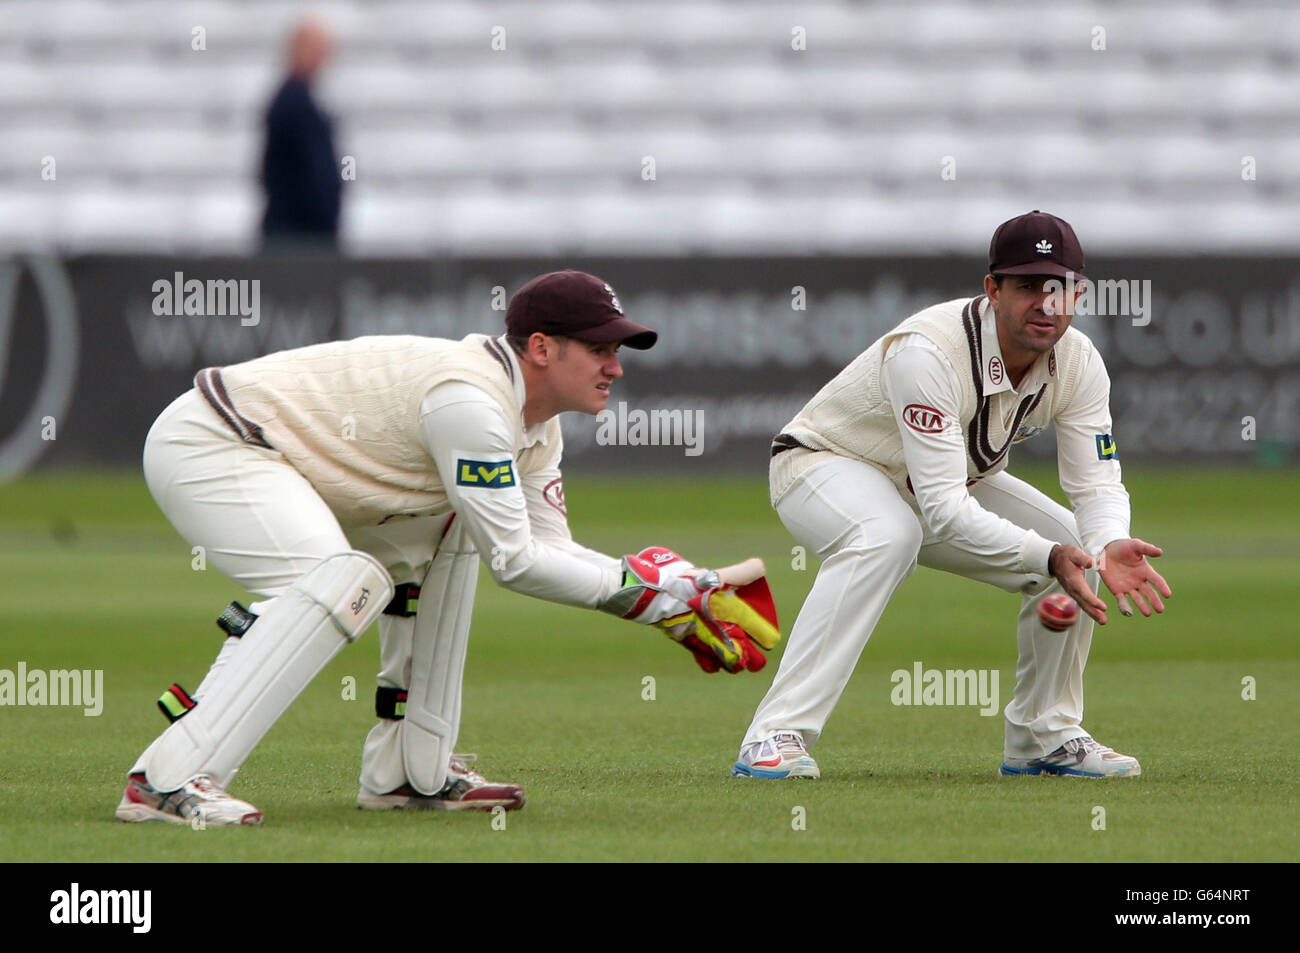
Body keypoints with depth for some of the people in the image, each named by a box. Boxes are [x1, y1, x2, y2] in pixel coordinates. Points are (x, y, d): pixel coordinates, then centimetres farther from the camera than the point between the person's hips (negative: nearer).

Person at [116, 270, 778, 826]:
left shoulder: (533, 421, 10)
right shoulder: (472, 402, -22)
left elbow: (548, 550, 12)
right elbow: (513, 561, -21)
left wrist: (684, 598, 3)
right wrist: (638, 589, -12)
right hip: (206, 446, -11)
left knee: (442, 538, 15)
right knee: (347, 581, -29)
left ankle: (410, 772, 13)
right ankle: (168, 781, -35)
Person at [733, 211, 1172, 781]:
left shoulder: (1078, 364, -15)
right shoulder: (927, 352, -37)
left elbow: (1096, 483, -15)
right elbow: (944, 511, -41)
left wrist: (1109, 547, -38)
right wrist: (1046, 558, -49)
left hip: (947, 482, 7)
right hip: (825, 463, -7)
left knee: (1075, 546, -8)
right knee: (888, 534, -39)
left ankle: (1043, 737, 9)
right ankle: (775, 739, -40)